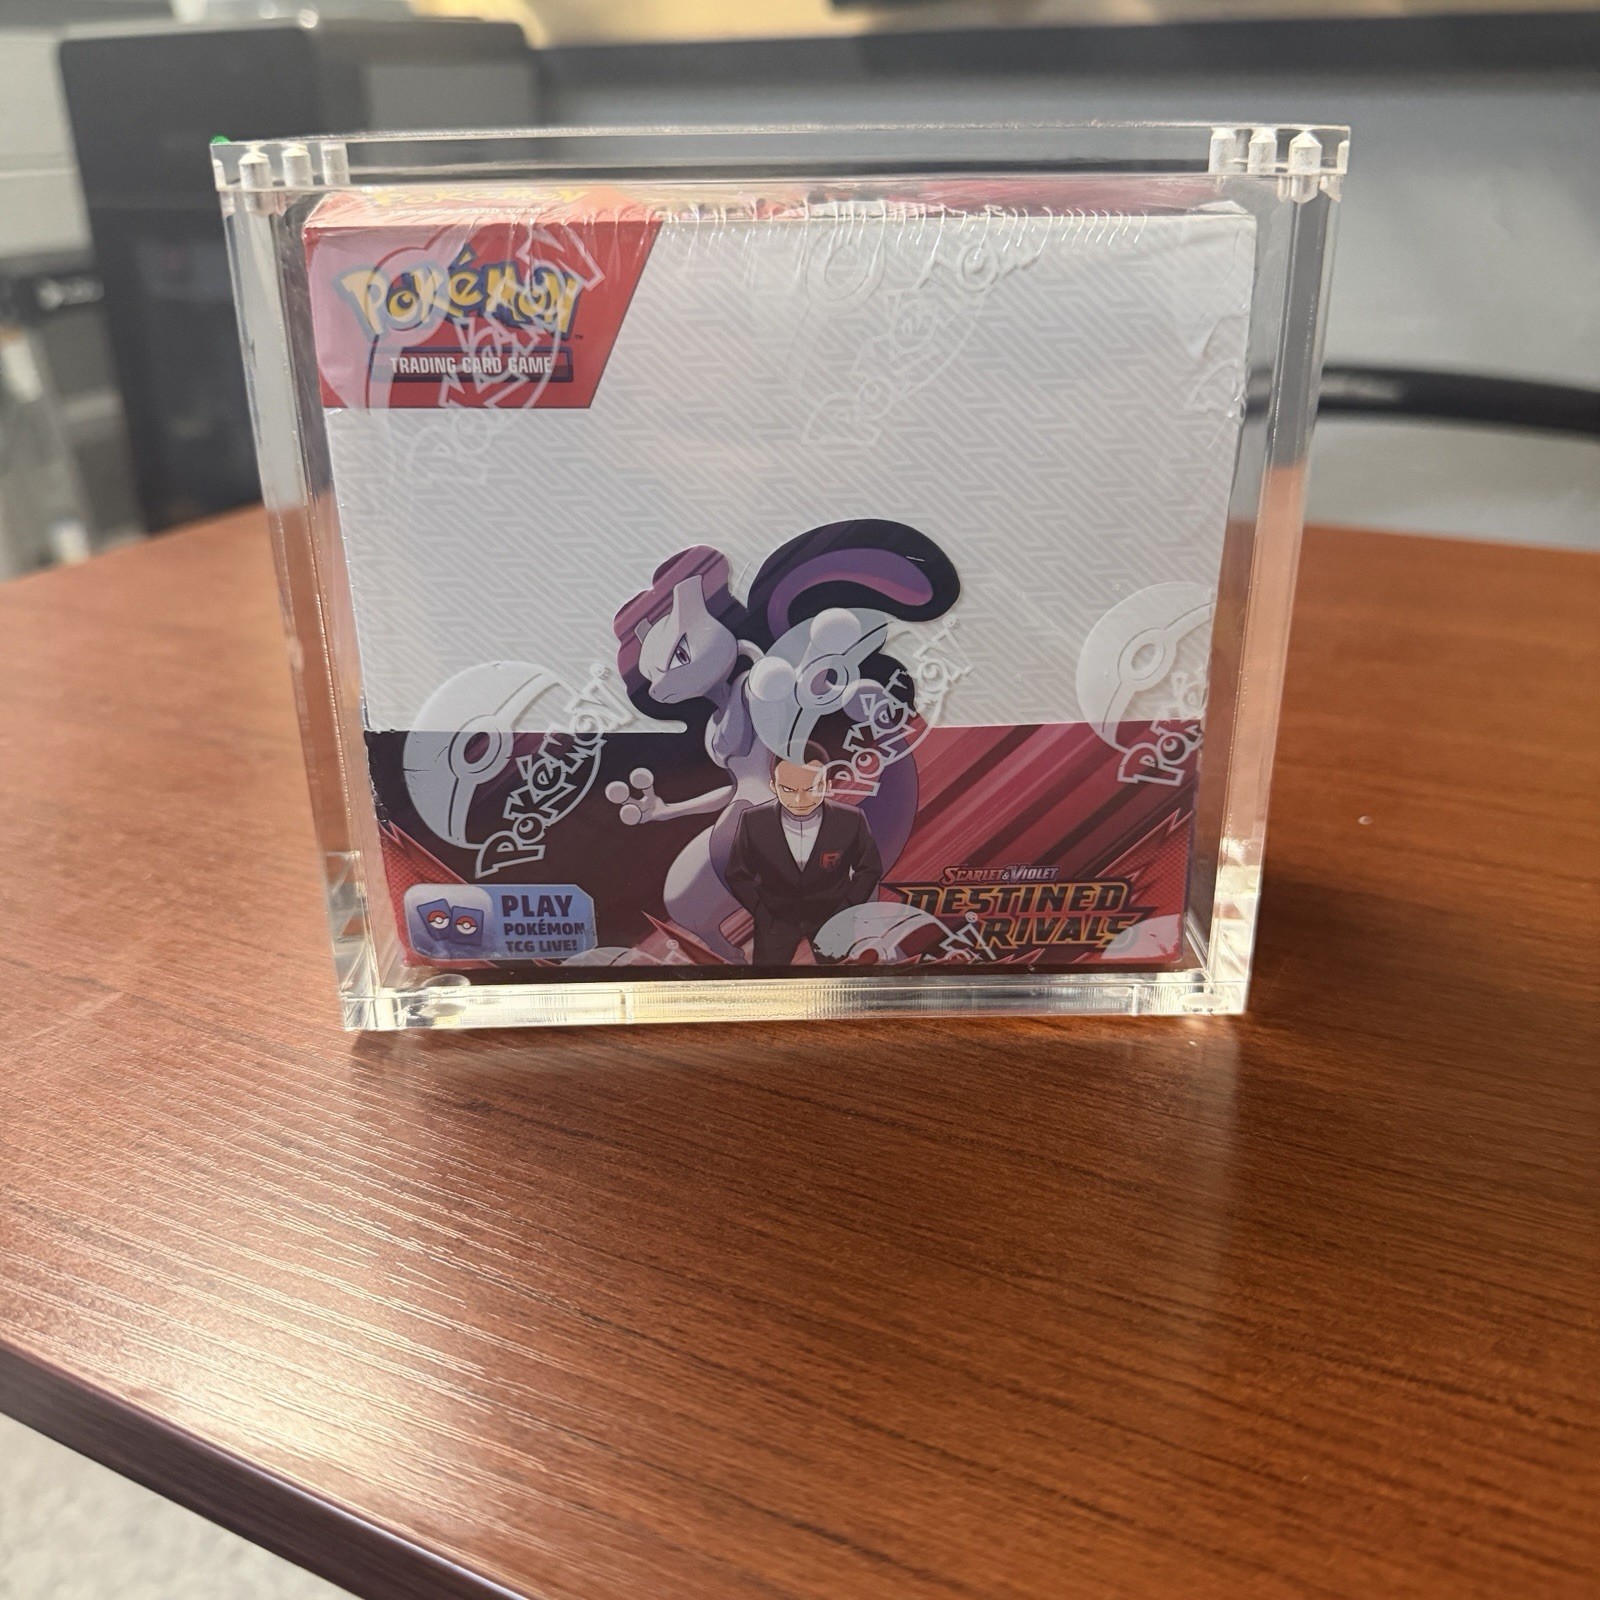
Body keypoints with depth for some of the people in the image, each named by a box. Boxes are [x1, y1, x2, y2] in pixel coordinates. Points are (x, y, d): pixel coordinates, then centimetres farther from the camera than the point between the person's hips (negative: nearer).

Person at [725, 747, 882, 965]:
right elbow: (739, 876, -3)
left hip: (832, 915, 0)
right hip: (776, 917, 0)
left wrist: (845, 913, -5)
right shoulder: (753, 822, -19)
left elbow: (869, 869, -2)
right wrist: (765, 919, -8)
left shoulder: (851, 821, -20)